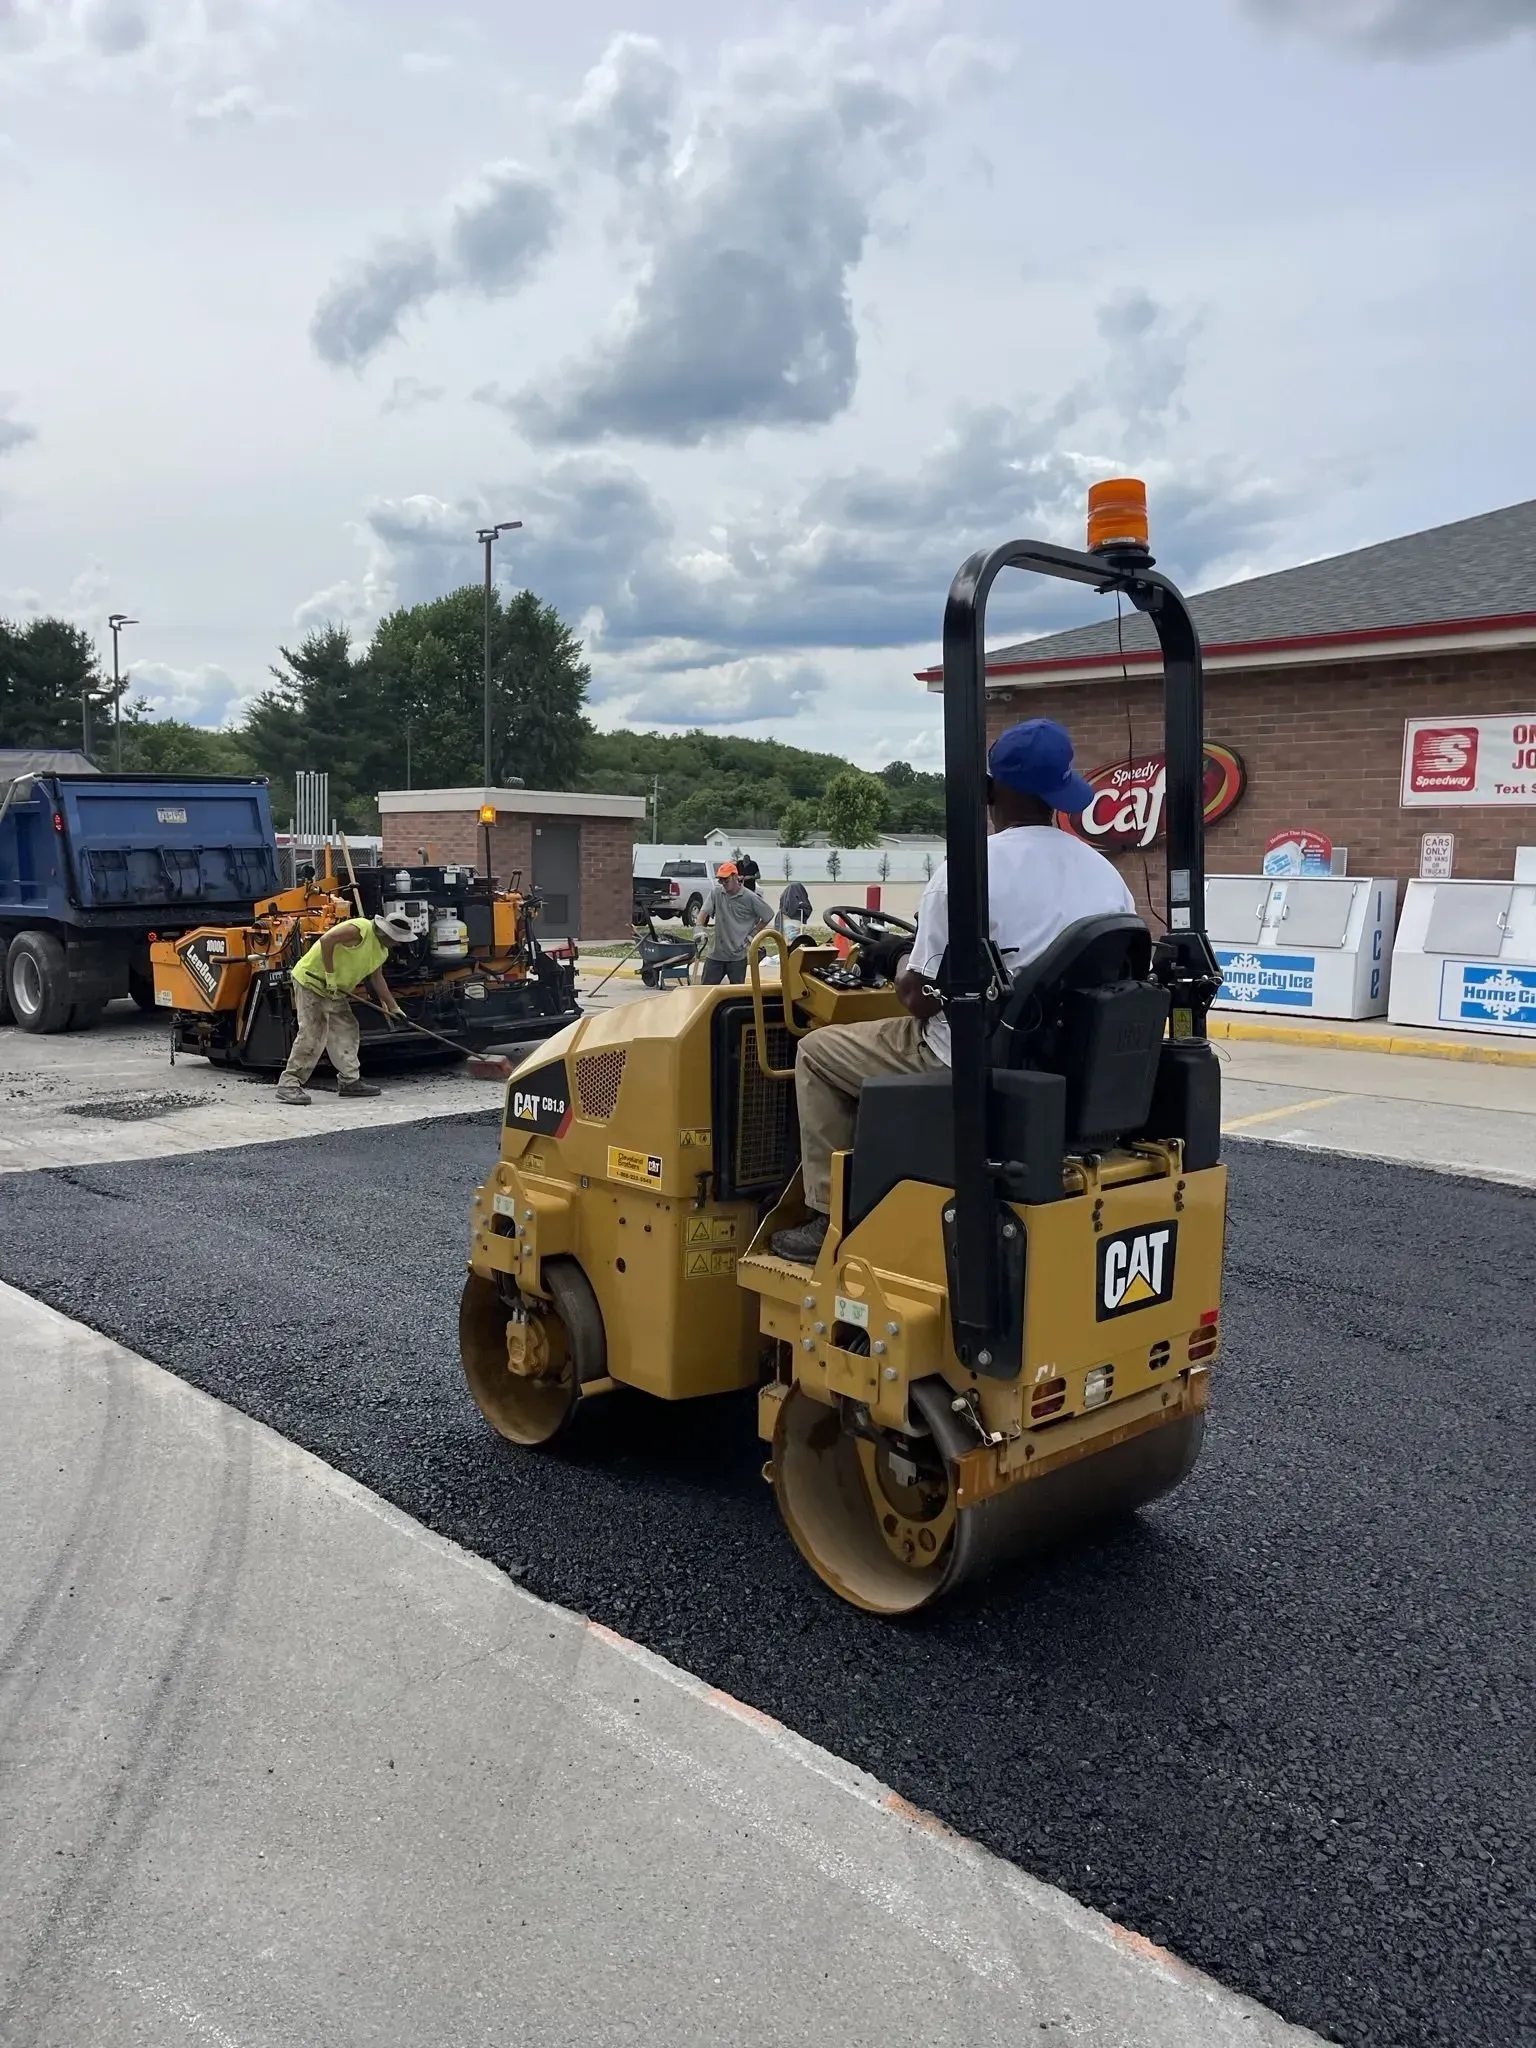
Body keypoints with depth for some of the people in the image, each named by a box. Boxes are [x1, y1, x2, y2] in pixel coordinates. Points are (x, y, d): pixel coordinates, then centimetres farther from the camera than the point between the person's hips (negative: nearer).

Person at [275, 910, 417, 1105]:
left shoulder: (382, 950, 8)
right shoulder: (360, 929, -22)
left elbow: (376, 978, 22)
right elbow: (326, 940, -30)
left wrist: (393, 1007, 24)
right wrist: (330, 976, -26)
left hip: (334, 991, 10)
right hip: (311, 980, -10)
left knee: (346, 1031, 10)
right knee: (312, 1034, -14)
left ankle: (349, 1081, 18)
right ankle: (288, 1084, -11)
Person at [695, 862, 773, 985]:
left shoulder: (750, 898, -7)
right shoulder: (716, 893, 1)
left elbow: (768, 916, 2)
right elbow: (704, 912, -8)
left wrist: (753, 934, 0)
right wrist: (699, 929, -27)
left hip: (738, 955, -2)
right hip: (715, 953, 2)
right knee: (706, 988, 4)